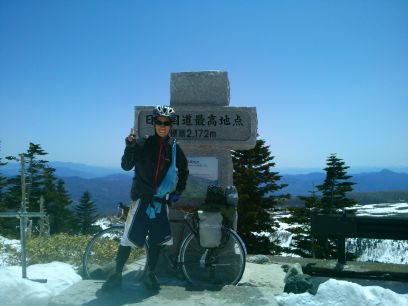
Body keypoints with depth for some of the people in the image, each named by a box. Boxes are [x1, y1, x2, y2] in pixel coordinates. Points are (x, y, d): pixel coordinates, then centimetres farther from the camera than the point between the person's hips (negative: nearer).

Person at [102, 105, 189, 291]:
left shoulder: (174, 148, 3)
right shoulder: (142, 144, -4)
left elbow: (184, 170, 18)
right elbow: (126, 166, -11)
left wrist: (178, 191, 12)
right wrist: (129, 147, -25)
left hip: (160, 199, 3)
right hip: (141, 197, -3)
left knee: (157, 239, 7)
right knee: (129, 236, -6)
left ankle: (150, 274, 23)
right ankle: (117, 274, 9)